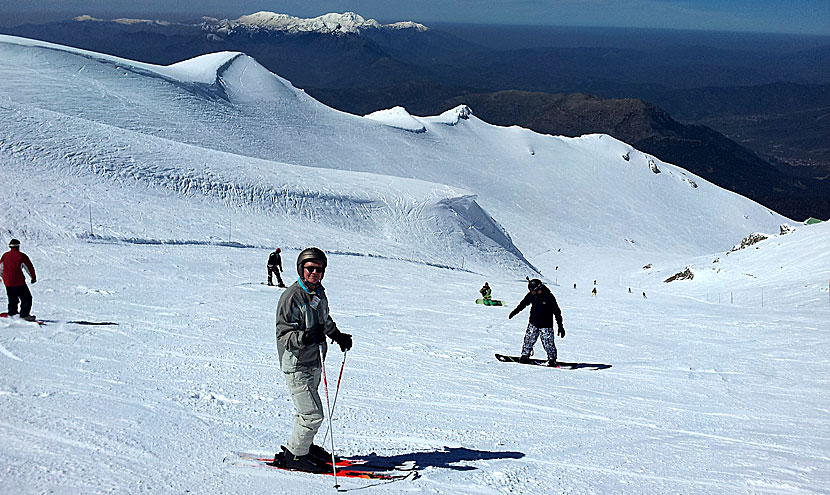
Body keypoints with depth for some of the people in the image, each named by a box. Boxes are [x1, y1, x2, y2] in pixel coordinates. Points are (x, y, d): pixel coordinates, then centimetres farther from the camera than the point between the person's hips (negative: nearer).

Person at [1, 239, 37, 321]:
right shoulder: (21, 256, -6)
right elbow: (29, 267, -1)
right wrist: (33, 278, 14)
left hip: (8, 283, 5)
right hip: (19, 282, -5)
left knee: (12, 299, 22)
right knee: (27, 299, 1)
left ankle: (12, 313, 25)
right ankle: (24, 314, -8)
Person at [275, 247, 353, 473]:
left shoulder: (319, 293, 6)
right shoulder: (292, 296, -20)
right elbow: (283, 335, -22)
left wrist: (338, 336, 19)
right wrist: (305, 337, -38)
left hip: (314, 362, 8)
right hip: (297, 365, -8)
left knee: (307, 409, 22)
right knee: (313, 414, -10)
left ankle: (304, 445, 40)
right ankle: (295, 455, 6)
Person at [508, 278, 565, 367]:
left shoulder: (549, 297, -16)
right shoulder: (531, 295, -3)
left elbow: (557, 312, -11)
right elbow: (523, 303, 16)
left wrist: (560, 326, -11)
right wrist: (514, 312, 21)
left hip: (546, 325, -4)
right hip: (533, 323, 4)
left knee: (548, 343, -5)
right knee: (529, 340, 5)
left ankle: (552, 359, 8)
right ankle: (525, 356, 20)